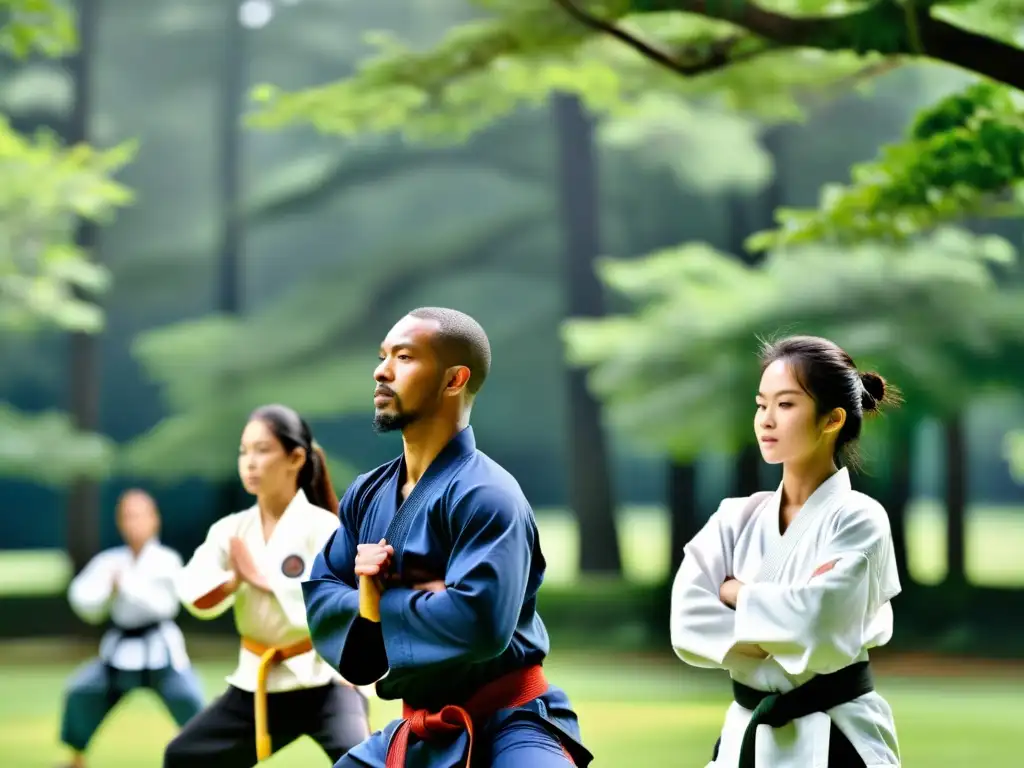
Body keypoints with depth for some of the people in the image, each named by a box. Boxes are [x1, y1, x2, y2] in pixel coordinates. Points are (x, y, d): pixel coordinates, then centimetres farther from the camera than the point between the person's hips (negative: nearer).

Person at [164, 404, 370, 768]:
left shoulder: (322, 527, -12)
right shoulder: (232, 530, 3)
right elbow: (193, 592, -10)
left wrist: (269, 580, -22)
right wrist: (235, 580, -28)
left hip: (322, 678, -6)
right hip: (258, 683, 6)